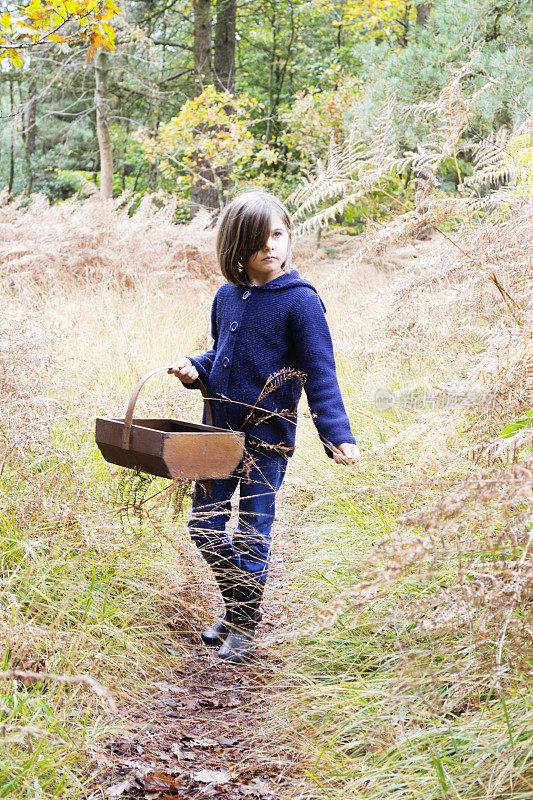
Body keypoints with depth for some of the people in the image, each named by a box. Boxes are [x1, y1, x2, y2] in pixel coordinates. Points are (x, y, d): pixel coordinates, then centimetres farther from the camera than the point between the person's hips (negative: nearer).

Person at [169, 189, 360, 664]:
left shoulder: (300, 300, -12)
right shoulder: (227, 297, 6)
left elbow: (320, 374, -13)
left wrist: (338, 435, -22)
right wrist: (195, 370, -2)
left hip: (268, 437, -6)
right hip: (219, 432, 6)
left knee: (252, 535, 4)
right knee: (204, 528, 11)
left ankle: (245, 627, 24)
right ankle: (236, 607, 34)